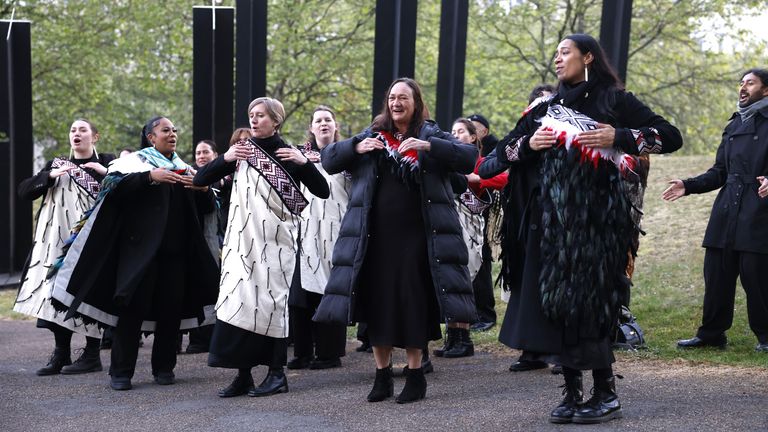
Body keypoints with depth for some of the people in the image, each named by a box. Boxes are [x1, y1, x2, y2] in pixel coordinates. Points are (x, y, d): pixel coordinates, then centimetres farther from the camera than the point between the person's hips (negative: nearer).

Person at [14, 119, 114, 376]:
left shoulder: (107, 163, 7)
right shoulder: (56, 165, 16)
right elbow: (24, 191, 5)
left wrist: (106, 173, -16)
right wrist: (51, 176, -8)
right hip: (59, 240, 4)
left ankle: (92, 354, 4)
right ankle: (61, 354, 8)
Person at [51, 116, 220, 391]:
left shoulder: (185, 169, 20)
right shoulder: (136, 161, 6)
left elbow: (206, 207, 17)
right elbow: (113, 183, -14)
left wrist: (203, 188, -4)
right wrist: (150, 177, -22)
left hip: (176, 248, 4)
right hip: (140, 245, -4)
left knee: (171, 306, 3)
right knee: (134, 305, -6)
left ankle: (164, 368, 14)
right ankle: (121, 372, 0)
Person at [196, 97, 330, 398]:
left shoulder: (289, 155, 5)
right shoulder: (241, 151, 10)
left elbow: (322, 192, 1)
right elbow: (200, 180, 8)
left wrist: (304, 162, -13)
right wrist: (224, 159, -8)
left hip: (276, 240, -2)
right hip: (243, 238, 2)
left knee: (271, 301, -3)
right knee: (238, 299, -3)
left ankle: (276, 373, 6)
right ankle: (242, 373, 3)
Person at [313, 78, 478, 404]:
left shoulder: (432, 136, 6)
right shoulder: (372, 136, 13)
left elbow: (469, 158, -8)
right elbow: (328, 161, 11)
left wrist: (428, 146, -19)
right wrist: (356, 147, -8)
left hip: (415, 236, -3)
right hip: (375, 235, 3)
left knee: (412, 301, -4)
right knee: (377, 301, 5)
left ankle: (415, 375, 8)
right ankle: (382, 375, 16)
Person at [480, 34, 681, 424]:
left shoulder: (615, 101, 3)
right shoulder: (546, 107, 17)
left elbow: (670, 136, -2)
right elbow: (504, 150, 19)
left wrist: (619, 137, -13)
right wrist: (528, 144, -2)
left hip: (594, 218, -5)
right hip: (549, 219, 5)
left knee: (586, 303, -8)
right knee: (553, 304, 1)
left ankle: (607, 394, 5)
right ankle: (572, 392, 10)